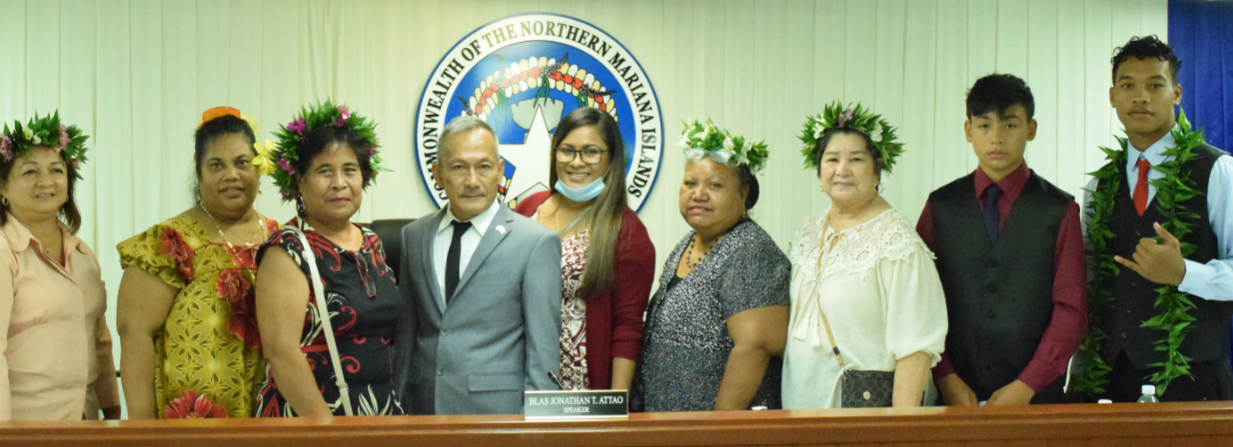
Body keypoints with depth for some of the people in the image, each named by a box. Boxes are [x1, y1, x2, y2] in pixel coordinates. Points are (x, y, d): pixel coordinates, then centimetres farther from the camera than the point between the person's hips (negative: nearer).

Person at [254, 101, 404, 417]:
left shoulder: (372, 243, 8)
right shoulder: (288, 252, -11)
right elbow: (281, 350, -18)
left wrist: (397, 410, 10)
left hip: (383, 414, 6)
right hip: (309, 420, -6)